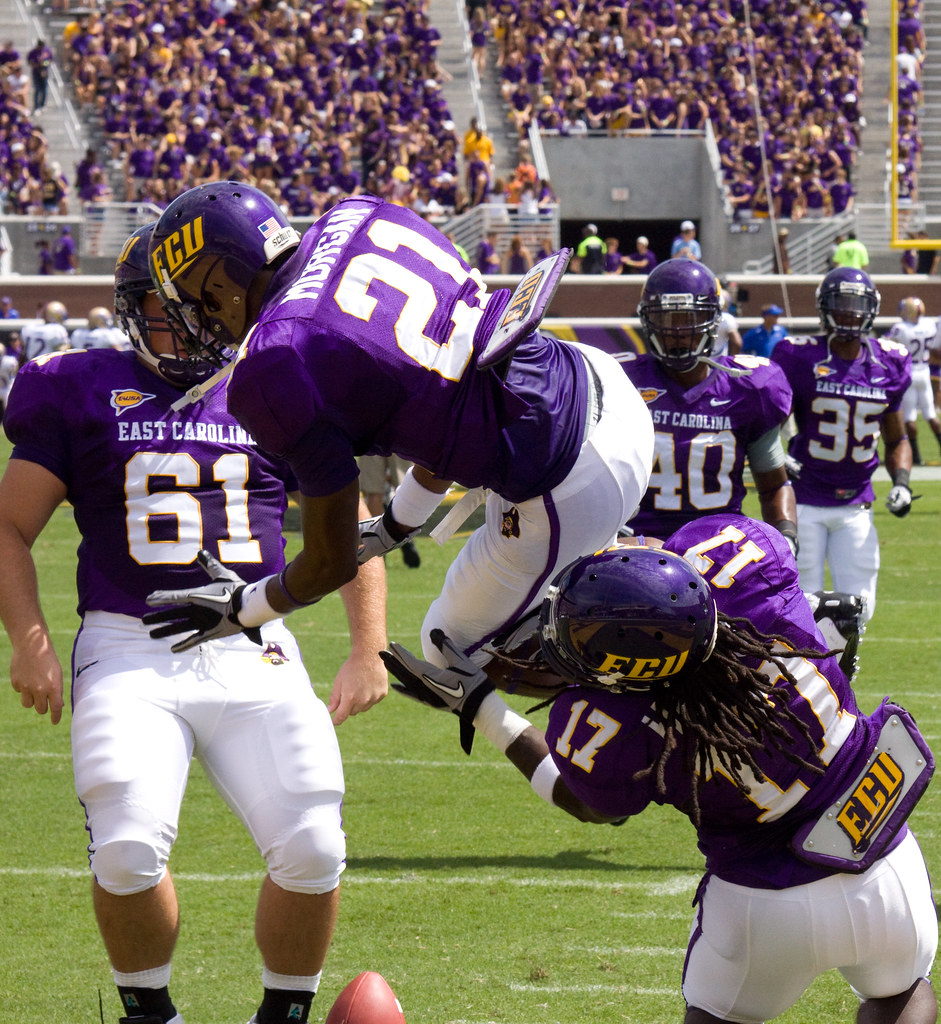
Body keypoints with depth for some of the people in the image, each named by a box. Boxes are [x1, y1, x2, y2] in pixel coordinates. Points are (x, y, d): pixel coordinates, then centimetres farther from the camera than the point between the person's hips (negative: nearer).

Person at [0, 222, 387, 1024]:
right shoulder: (84, 394, 8)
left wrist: (369, 649, 11)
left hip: (253, 656, 2)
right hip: (130, 652, -2)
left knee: (312, 849, -12)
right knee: (128, 850, -20)